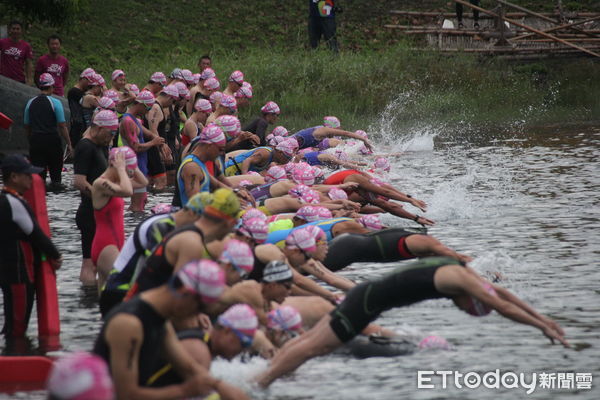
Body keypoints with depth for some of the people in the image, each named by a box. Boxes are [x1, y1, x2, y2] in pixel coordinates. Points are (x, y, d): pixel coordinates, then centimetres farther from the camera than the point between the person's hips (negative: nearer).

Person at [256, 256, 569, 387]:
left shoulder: (460, 270, 9)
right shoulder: (459, 279, -18)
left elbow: (501, 293, 21)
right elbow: (502, 307, -18)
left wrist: (541, 317, 22)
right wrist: (542, 326, -12)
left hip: (367, 294, 9)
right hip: (367, 303, -9)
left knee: (309, 340, 11)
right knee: (313, 347, -8)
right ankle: (258, 383, -8)